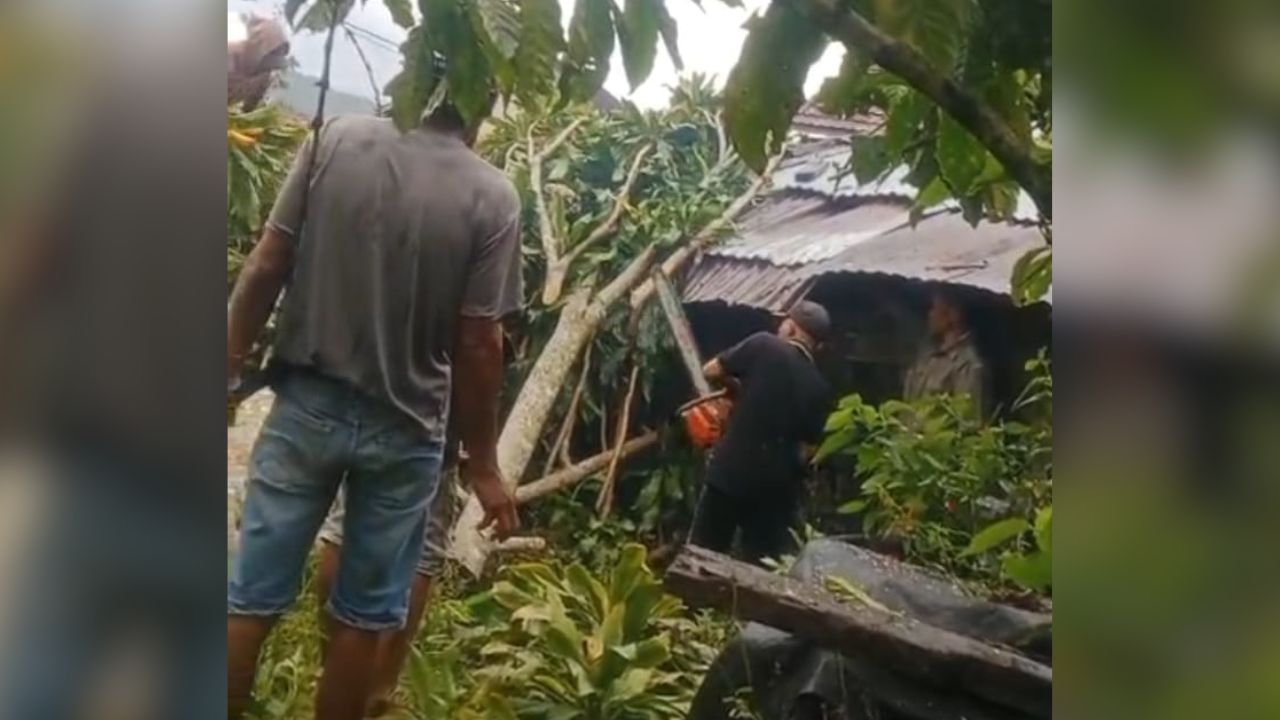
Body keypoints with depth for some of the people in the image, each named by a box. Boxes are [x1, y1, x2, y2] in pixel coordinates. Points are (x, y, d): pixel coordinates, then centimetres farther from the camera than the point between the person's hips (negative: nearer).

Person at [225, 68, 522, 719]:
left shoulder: (336, 139, -5)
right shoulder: (492, 197, -10)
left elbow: (265, 268, -4)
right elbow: (478, 344, -10)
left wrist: (230, 366, 7)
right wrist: (481, 462, 0)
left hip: (306, 405, 2)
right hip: (404, 428, -1)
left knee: (251, 597, 11)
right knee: (364, 614, 13)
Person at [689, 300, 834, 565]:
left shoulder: (764, 346, -4)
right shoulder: (820, 388, 5)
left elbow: (711, 371, 1)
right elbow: (807, 448, 7)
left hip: (730, 470, -3)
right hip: (776, 485, 3)